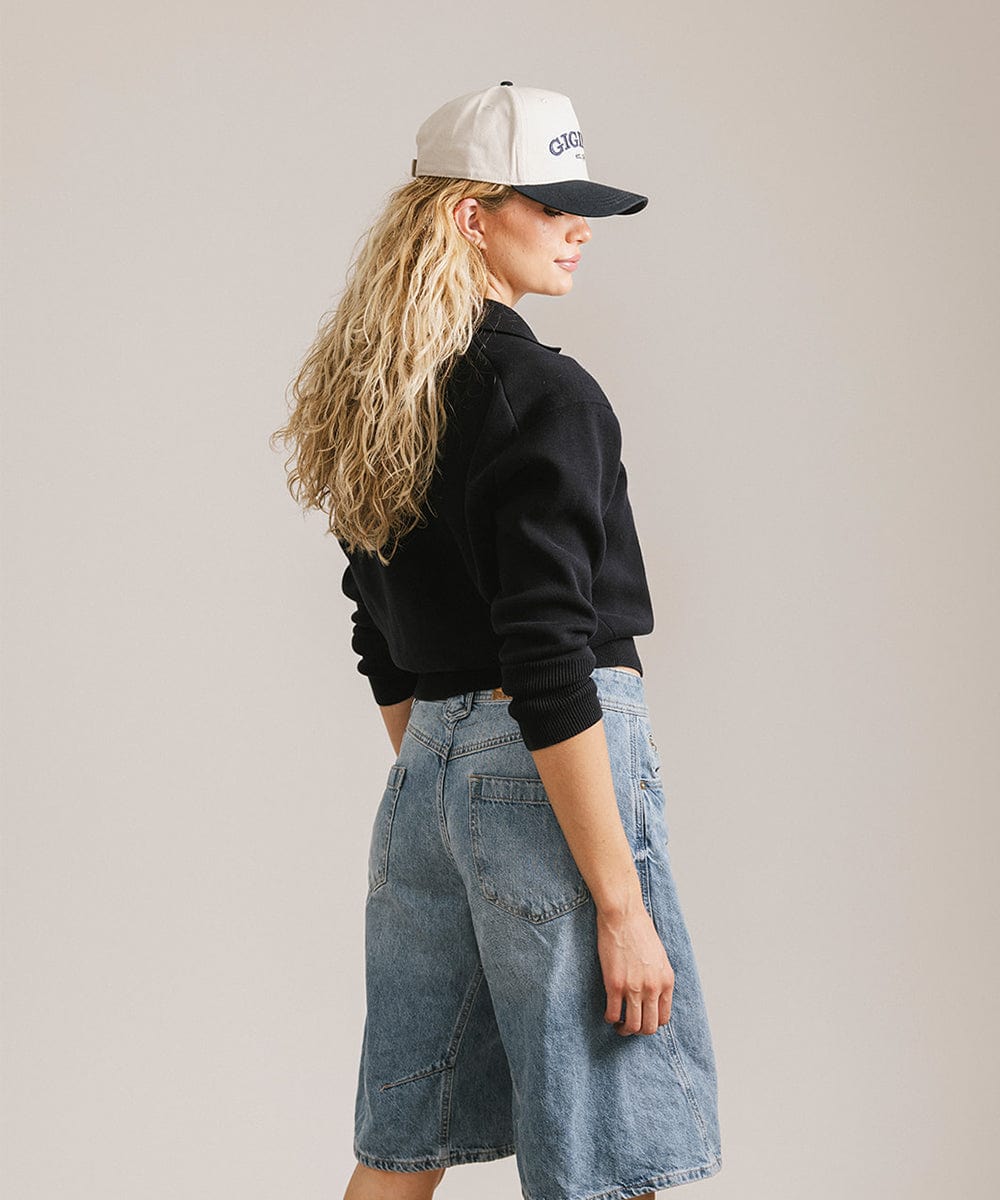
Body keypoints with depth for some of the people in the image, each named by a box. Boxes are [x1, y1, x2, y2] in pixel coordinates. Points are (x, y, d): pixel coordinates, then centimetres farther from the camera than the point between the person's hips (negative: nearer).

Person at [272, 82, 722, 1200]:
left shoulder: (378, 396, 12)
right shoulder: (540, 392, -15)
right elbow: (552, 670, -20)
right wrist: (620, 902, -18)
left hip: (425, 773, 9)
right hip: (548, 772, -9)